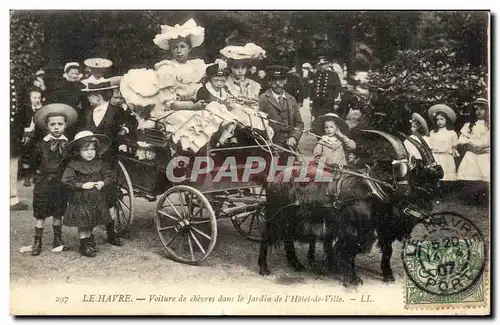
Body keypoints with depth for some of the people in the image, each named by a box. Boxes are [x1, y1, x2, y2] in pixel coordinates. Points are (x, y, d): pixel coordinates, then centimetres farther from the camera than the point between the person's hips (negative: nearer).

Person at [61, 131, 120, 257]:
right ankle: (84, 246, 18)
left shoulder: (100, 163, -1)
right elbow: (66, 180, -18)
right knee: (83, 225, 4)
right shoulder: (73, 165, -12)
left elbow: (110, 175, 4)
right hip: (80, 201, -3)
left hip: (98, 200, 3)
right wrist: (83, 185, -20)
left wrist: (103, 183, -15)